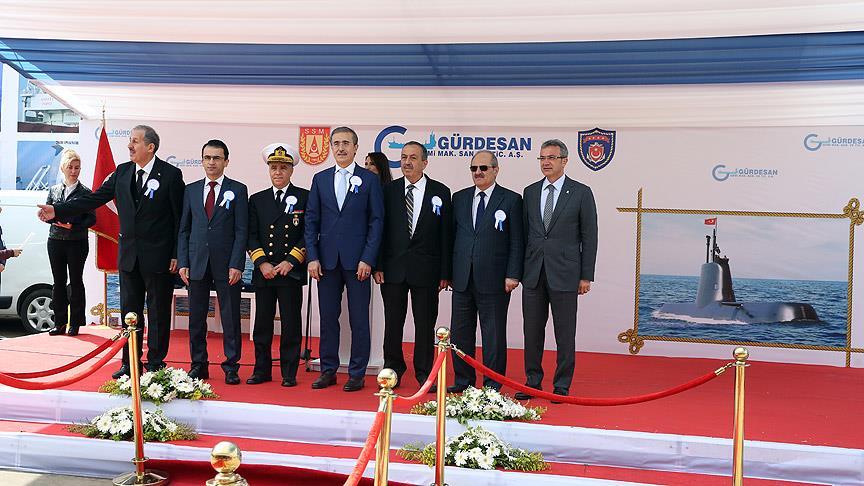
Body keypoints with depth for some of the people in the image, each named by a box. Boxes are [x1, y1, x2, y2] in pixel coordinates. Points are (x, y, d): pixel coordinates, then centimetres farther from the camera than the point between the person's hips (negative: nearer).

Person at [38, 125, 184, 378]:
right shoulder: (122, 172, 6)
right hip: (129, 254, 5)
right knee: (130, 310, 12)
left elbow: (180, 217, -7)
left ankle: (155, 364, 15)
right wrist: (57, 210, -4)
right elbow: (94, 198, 5)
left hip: (158, 257, -5)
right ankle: (130, 364, 22)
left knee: (158, 312, 4)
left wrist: (176, 255, -10)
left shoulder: (171, 174, -8)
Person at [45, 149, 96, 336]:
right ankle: (59, 322, 13)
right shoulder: (54, 190, 10)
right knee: (59, 281, 7)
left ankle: (75, 323, 8)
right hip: (55, 241, 3)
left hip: (77, 242, -3)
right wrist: (55, 220, -9)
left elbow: (91, 219, -3)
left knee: (76, 281, 1)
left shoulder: (85, 192, -1)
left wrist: (74, 226, -16)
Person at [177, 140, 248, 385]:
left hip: (226, 265, -3)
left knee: (230, 318, 1)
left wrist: (236, 265, -11)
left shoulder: (238, 190, 2)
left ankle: (231, 367, 10)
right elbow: (184, 229, 11)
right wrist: (183, 262, 2)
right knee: (196, 318, 8)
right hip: (197, 263, 3)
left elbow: (241, 230, -3)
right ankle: (198, 365, 19)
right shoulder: (191, 190, 11)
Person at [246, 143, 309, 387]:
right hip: (263, 272, 3)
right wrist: (262, 262, -6)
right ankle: (262, 370, 17)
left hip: (292, 271, -3)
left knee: (290, 324, 1)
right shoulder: (257, 200, 12)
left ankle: (289, 373, 8)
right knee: (262, 324, 7)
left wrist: (290, 262, -10)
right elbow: (251, 236, 8)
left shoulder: (304, 198, 3)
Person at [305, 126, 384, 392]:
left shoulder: (370, 179, 2)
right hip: (327, 260, 3)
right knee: (328, 317, 9)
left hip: (357, 260, -3)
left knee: (359, 320, 2)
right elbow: (311, 220, 9)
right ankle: (328, 370, 19)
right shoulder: (320, 179, 10)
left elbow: (376, 221, -2)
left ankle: (357, 374, 11)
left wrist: (367, 259, -10)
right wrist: (312, 257, -1)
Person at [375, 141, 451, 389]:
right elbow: (381, 229, 4)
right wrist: (378, 265, -3)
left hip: (426, 269, -1)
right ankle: (393, 370, 22)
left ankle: (424, 374, 15)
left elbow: (446, 235, 1)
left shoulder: (440, 192, 2)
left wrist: (445, 272, -2)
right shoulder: (389, 190, 5)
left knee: (425, 324, 4)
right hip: (393, 267, 1)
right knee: (392, 322, 8)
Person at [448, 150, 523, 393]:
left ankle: (492, 384, 14)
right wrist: (448, 272, 7)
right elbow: (452, 236, 13)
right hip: (462, 279, 4)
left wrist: (513, 275, -10)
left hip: (493, 279, -4)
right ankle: (463, 380, 22)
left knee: (493, 334, 4)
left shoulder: (511, 200, -1)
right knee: (460, 331, 10)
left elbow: (517, 242, -3)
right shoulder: (459, 198, 11)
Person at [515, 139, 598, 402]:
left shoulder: (581, 192, -1)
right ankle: (533, 381, 21)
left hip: (564, 273, -3)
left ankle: (562, 385, 13)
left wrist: (586, 276, -5)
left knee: (565, 333, 3)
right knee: (532, 330, 8)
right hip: (533, 272, 4)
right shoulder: (530, 192, 11)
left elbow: (589, 237, -1)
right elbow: (525, 232, 13)